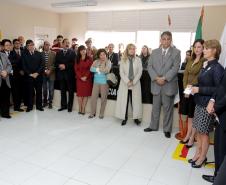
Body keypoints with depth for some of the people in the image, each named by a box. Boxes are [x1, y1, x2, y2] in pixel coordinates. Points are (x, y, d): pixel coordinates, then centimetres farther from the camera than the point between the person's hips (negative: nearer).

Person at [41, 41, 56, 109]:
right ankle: (45, 102, 22)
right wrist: (45, 71, -8)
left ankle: (50, 102, 14)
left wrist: (50, 70, -12)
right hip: (43, 74, 1)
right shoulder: (41, 53, 4)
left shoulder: (53, 53, 2)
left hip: (51, 74, -1)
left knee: (51, 89, 2)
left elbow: (54, 64, -2)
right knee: (44, 89, 8)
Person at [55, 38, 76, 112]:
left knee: (70, 91, 2)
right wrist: (59, 65, -11)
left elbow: (73, 63, -7)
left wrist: (65, 66, -15)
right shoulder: (58, 53, 14)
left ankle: (70, 106, 11)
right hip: (61, 74, 4)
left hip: (69, 74, -3)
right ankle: (63, 105, 20)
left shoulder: (72, 52, 1)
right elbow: (56, 63, 9)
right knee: (63, 91, 9)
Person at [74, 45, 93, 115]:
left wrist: (86, 77, -15)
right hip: (79, 79, 2)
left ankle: (83, 109, 3)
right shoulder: (77, 59, 10)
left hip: (87, 78, -2)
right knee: (80, 94, 2)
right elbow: (76, 69, 3)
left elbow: (90, 69, -5)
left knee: (86, 94, -2)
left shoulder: (89, 59, 2)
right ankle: (80, 109, 7)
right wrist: (81, 77, -10)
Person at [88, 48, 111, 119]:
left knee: (103, 98, 5)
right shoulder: (96, 61, 6)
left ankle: (101, 113, 20)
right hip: (96, 82, 2)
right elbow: (91, 69, -7)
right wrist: (99, 70, -16)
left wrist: (97, 69, -7)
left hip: (104, 82, -2)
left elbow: (106, 71, -15)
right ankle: (92, 113, 16)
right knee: (93, 97, 2)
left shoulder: (108, 62, -2)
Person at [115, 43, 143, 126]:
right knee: (124, 100, 1)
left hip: (135, 84, 0)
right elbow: (121, 72, -1)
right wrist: (127, 81, -13)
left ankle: (136, 117, 8)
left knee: (135, 100, 1)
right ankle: (124, 118, 8)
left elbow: (139, 72, -1)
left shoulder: (138, 60, 5)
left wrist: (133, 82, -11)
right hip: (125, 83, 0)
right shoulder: (123, 60, 5)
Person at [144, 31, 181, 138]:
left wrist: (164, 78, -17)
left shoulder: (176, 52, 0)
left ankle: (167, 129, 20)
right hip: (156, 84, 3)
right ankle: (153, 126, 27)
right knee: (155, 107, 13)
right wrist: (156, 78, -11)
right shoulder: (154, 52, 9)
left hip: (169, 85, -3)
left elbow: (175, 68, -9)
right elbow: (150, 66, 3)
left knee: (168, 108, 6)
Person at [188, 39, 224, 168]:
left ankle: (203, 157, 21)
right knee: (198, 131, 14)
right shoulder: (206, 66, 9)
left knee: (204, 132, 5)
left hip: (207, 105, -7)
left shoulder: (217, 68, -14)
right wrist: (194, 87, 1)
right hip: (199, 103, 7)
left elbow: (218, 89, -16)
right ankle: (198, 154, 28)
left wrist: (199, 89, -19)